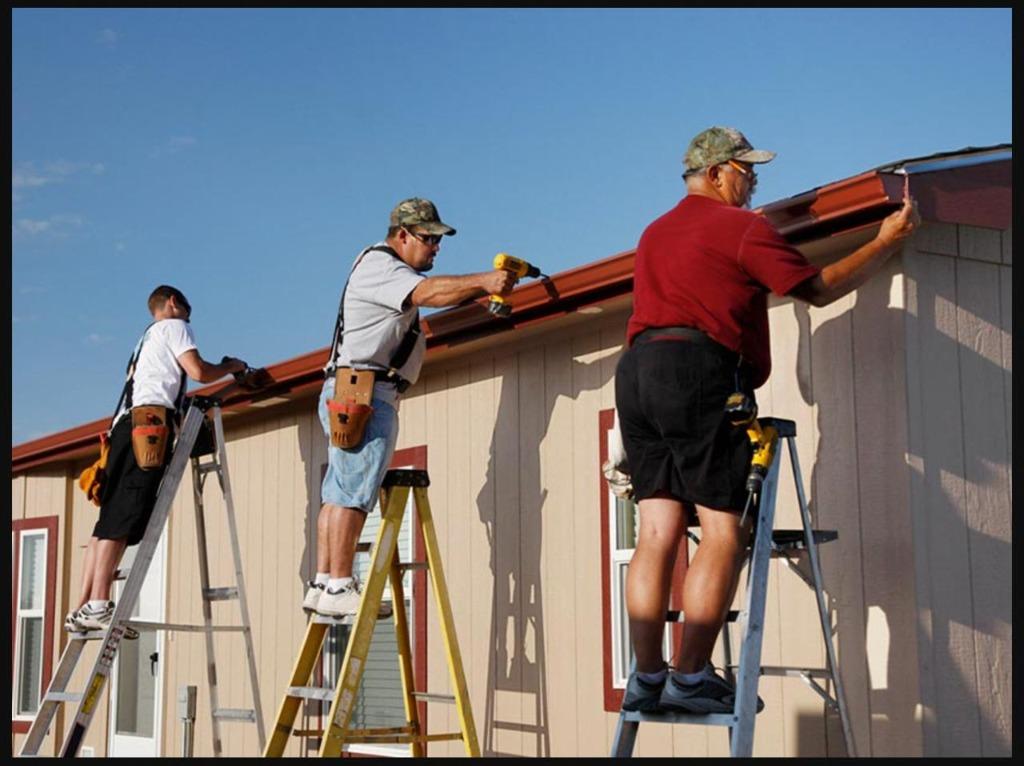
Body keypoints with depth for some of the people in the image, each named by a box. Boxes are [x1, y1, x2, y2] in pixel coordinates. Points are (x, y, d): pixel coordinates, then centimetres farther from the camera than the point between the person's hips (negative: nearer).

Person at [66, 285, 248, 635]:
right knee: (123, 518, -18)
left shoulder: (147, 337, 36)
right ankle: (97, 604, -27)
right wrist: (231, 367, 15)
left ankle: (83, 608, -4)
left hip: (125, 422, 9)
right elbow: (198, 371, -2)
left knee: (110, 520, 2)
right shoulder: (174, 326, 11)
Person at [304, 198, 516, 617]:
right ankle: (338, 588, -16)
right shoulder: (377, 264, -6)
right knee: (354, 491, -14)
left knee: (339, 493, 6)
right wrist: (483, 281, -23)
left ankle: (321, 585, 6)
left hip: (352, 394, 11)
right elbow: (429, 292, -20)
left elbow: (447, 299, 20)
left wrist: (488, 285, 9)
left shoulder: (397, 273, 27)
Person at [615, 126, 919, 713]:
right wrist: (887, 242, 15)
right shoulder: (741, 227, 3)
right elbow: (819, 290, 6)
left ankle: (646, 678, -3)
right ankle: (691, 678, -13)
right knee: (725, 531, -7)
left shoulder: (654, 233, 27)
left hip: (637, 370, 8)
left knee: (658, 532, 2)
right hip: (701, 373, -8)